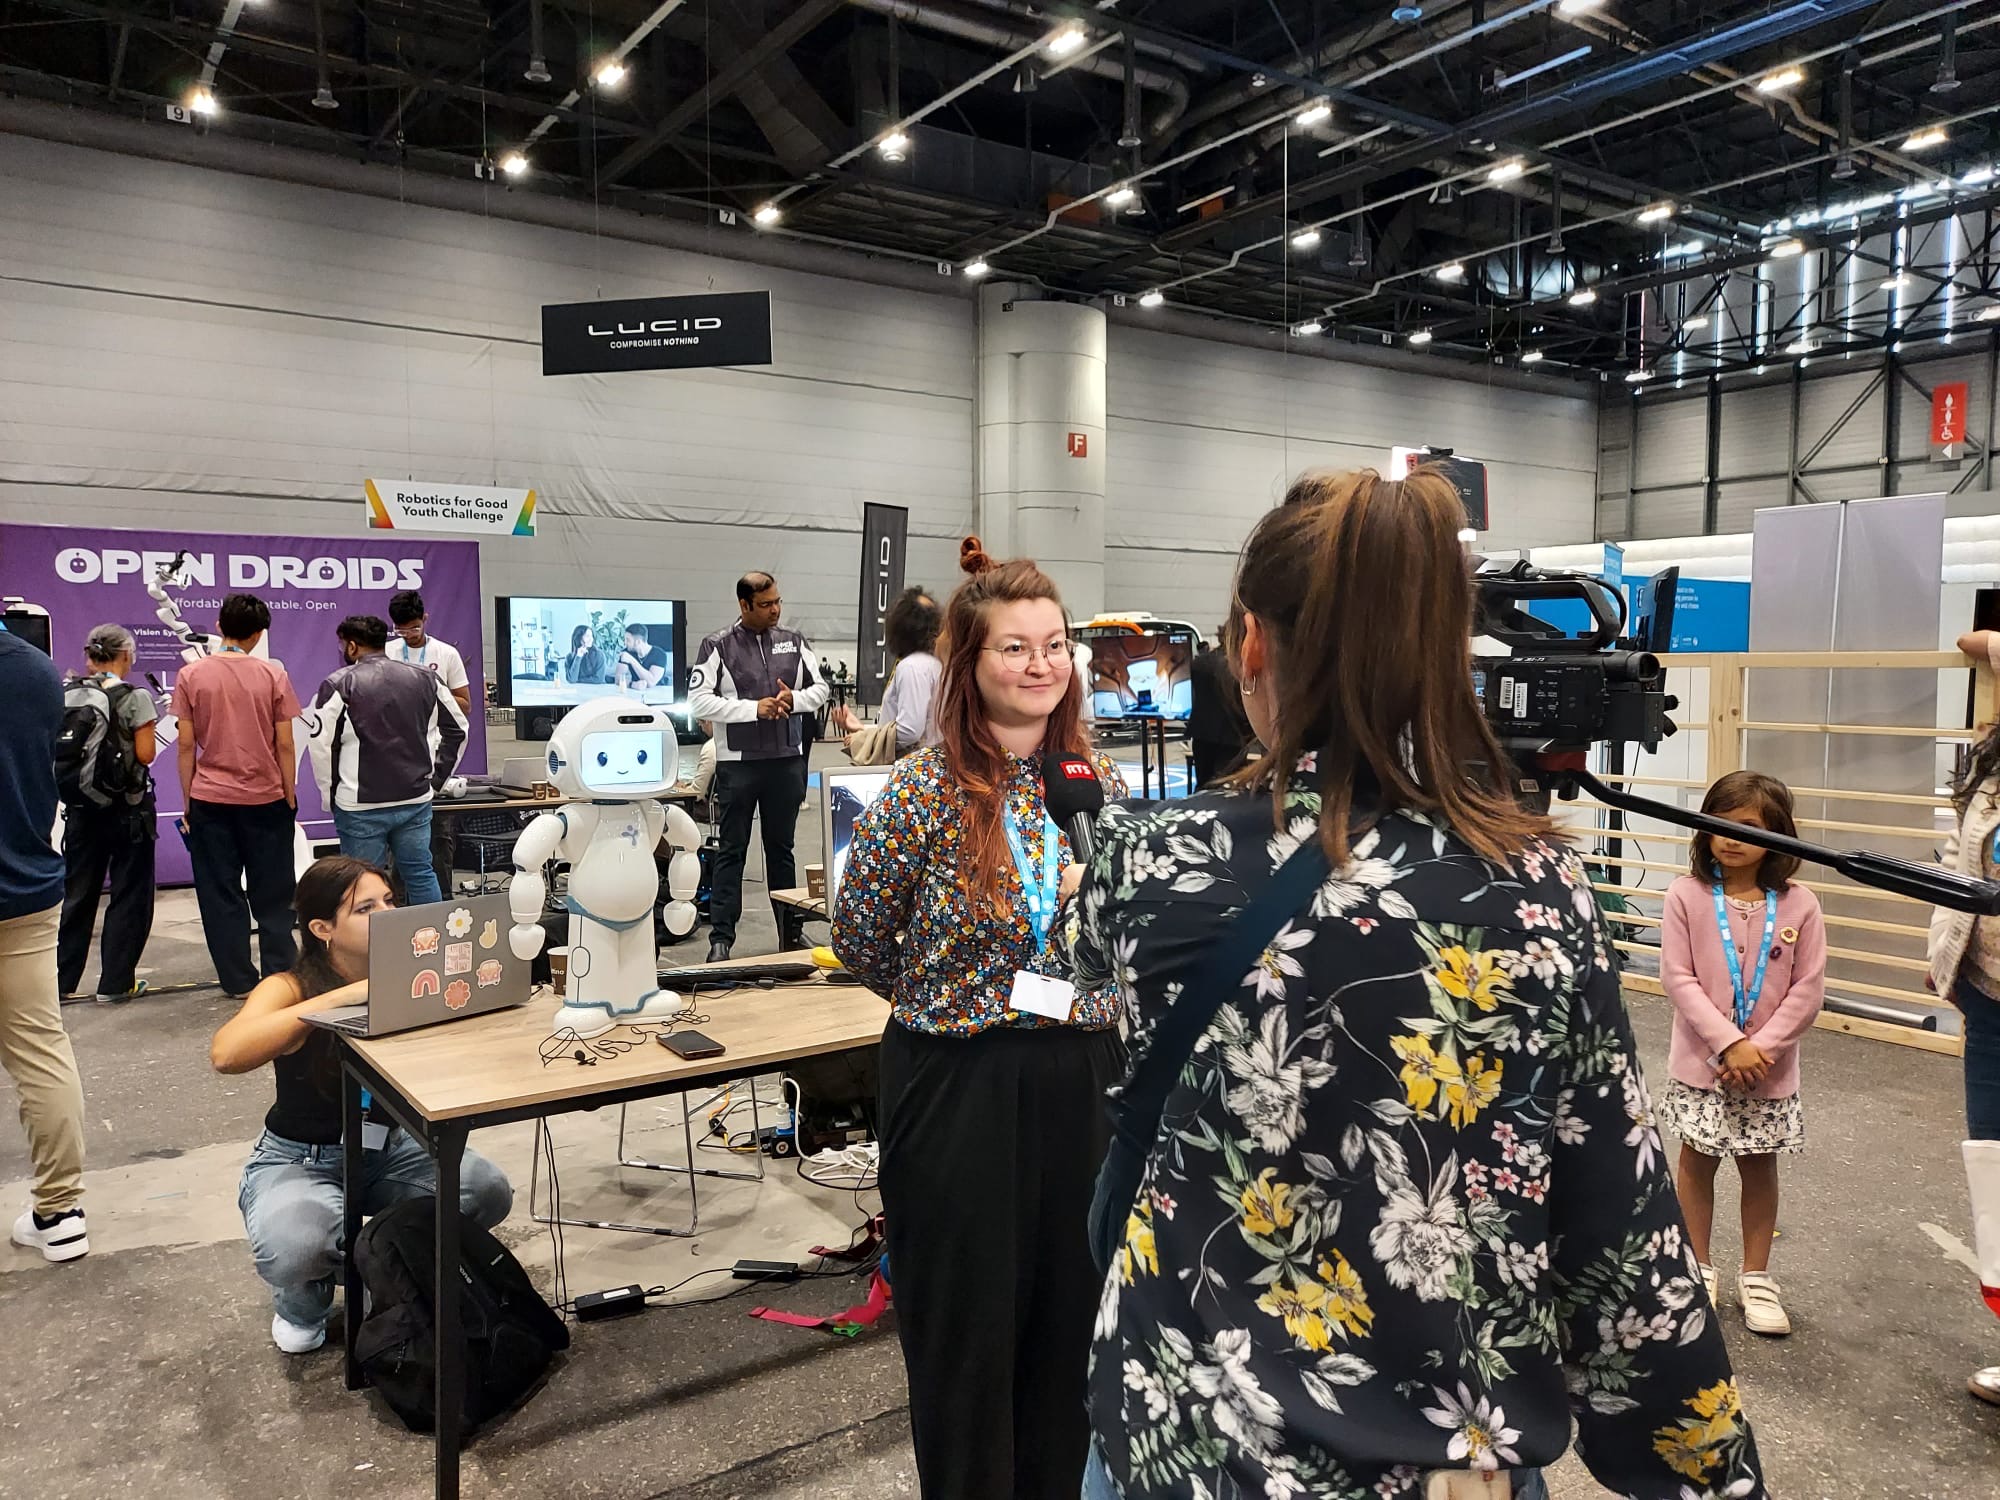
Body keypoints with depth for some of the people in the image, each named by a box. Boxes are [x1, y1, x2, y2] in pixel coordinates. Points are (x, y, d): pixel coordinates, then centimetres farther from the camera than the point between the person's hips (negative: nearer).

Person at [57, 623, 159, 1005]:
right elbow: (145, 754, -14)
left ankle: (61, 979, 20)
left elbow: (56, 751, 4)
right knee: (129, 895, 6)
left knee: (76, 894, 15)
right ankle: (115, 983, 8)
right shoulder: (134, 697, -12)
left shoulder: (66, 695, 2)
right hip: (127, 809, -5)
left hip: (80, 807, 5)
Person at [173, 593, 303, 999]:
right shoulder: (273, 675, -3)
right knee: (272, 896, 9)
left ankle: (239, 980, 12)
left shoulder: (191, 675, -1)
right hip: (266, 798, 0)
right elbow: (285, 746, -3)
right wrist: (290, 798, 6)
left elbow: (186, 746, -1)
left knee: (221, 895, 8)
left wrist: (187, 803, 7)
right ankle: (279, 976, 12)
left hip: (209, 799, 0)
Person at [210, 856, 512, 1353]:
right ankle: (304, 1298, 5)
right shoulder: (290, 989, -21)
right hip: (297, 1161, -3)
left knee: (488, 1191, -22)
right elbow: (225, 1054, -40)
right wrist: (340, 996, -43)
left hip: (385, 1149, 3)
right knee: (293, 1247, -36)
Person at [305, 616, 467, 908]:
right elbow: (457, 729, 11)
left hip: (362, 808, -4)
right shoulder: (425, 679, 7)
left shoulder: (339, 685, -7)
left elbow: (320, 743, -9)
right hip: (416, 799, 4)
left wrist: (331, 794, 2)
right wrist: (436, 779, 16)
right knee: (420, 874, 13)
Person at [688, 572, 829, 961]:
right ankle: (721, 937, 7)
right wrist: (754, 708, -17)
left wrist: (794, 699, -9)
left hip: (787, 760, 4)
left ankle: (790, 932, 22)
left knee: (781, 848, 14)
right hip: (738, 763, -3)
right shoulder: (718, 646, -4)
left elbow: (820, 688, 13)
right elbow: (698, 700, -11)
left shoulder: (794, 642, 7)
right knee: (731, 851, 3)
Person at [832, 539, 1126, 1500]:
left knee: (1070, 1305, 16)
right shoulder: (923, 790, -12)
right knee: (967, 1320, 11)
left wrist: (1090, 1001, 3)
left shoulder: (1098, 785, 1)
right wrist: (945, 1002, 6)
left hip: (1082, 1072, 4)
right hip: (958, 1080, -4)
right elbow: (859, 936, -2)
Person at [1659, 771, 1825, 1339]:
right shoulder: (1686, 895, -10)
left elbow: (1808, 990, -6)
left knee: (1760, 1165, 13)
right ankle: (1699, 1267, 28)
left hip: (1770, 1068, 1)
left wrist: (1760, 1047, -14)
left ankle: (1756, 1277, 28)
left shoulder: (1799, 905, -7)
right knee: (1697, 1161, 10)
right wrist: (1729, 1042, -18)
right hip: (1701, 1062, -1)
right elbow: (1677, 977, -12)